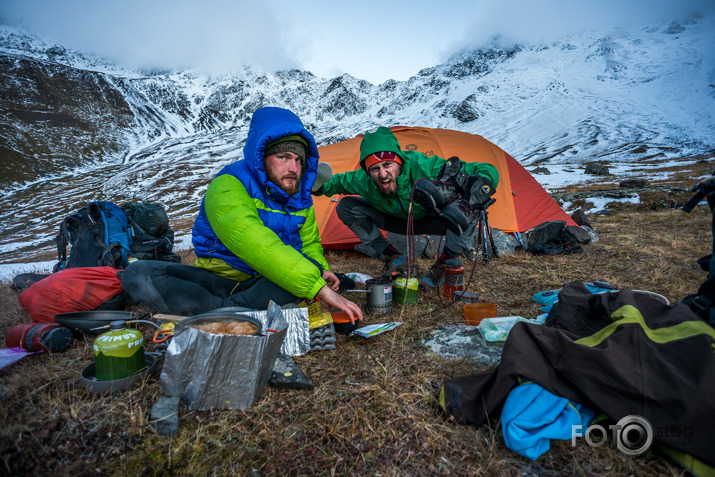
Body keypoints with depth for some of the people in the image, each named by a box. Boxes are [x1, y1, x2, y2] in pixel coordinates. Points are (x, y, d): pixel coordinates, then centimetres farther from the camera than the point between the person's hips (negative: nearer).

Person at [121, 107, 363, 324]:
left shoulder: (300, 197, -1)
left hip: (265, 283, 4)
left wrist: (319, 270, -12)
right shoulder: (228, 188, -24)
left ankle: (220, 315, -28)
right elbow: (254, 245, -39)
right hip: (218, 278, -3)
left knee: (309, 267, -28)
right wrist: (319, 288, -44)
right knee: (137, 274, -25)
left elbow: (310, 242, 13)